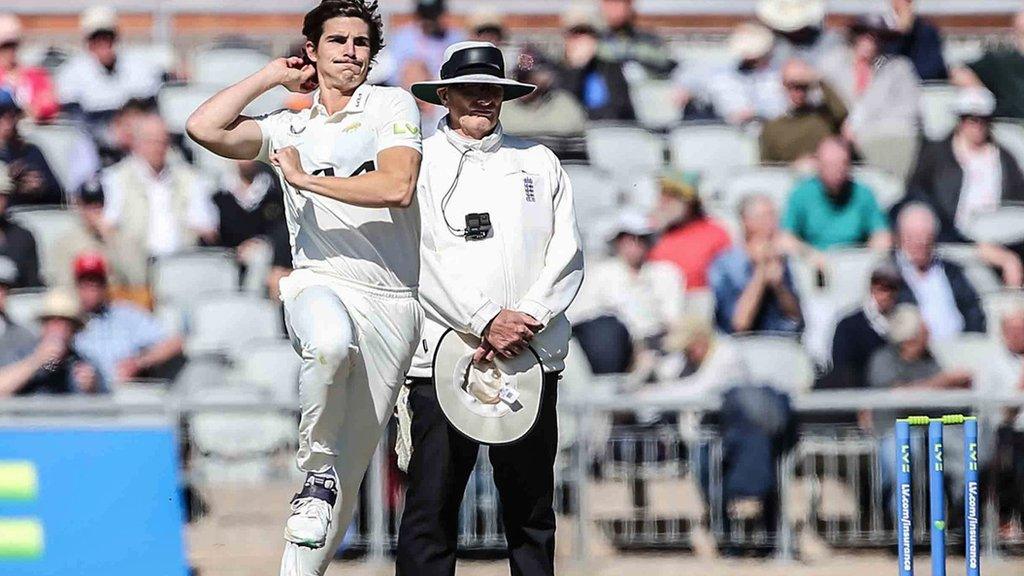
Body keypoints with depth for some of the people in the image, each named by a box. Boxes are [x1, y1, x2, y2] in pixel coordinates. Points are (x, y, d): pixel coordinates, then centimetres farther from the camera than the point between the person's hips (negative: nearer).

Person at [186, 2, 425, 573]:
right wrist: (272, 76, 9)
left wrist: (304, 179, -7)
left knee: (348, 468, -1)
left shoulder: (392, 105, 6)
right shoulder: (290, 128, 15)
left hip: (392, 302, 0)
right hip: (319, 284, 0)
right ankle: (316, 469, -20)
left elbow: (396, 188, -11)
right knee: (331, 343, -38)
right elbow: (205, 127, -1)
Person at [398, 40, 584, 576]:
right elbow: (421, 263, -4)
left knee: (530, 508, 4)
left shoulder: (538, 163, 15)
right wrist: (486, 322, -15)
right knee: (431, 507, -6)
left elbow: (567, 255, 8)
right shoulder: (417, 165, 6)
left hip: (532, 355, 3)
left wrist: (526, 321, -8)